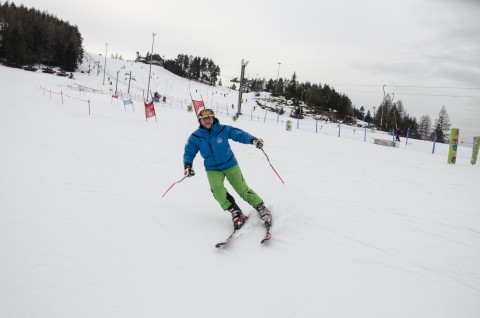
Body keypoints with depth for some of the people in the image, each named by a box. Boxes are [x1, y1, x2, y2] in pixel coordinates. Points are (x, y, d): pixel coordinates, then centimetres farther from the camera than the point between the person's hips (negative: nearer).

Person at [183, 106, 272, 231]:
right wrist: (188, 165, -22)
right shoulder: (195, 138, -7)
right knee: (217, 189, -24)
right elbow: (189, 153, -2)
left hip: (230, 165, -1)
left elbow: (239, 134, -20)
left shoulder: (223, 129, -13)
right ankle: (235, 212, -11)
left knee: (242, 189, -4)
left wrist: (252, 139, -39)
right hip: (212, 169, 1)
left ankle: (261, 207, 14)